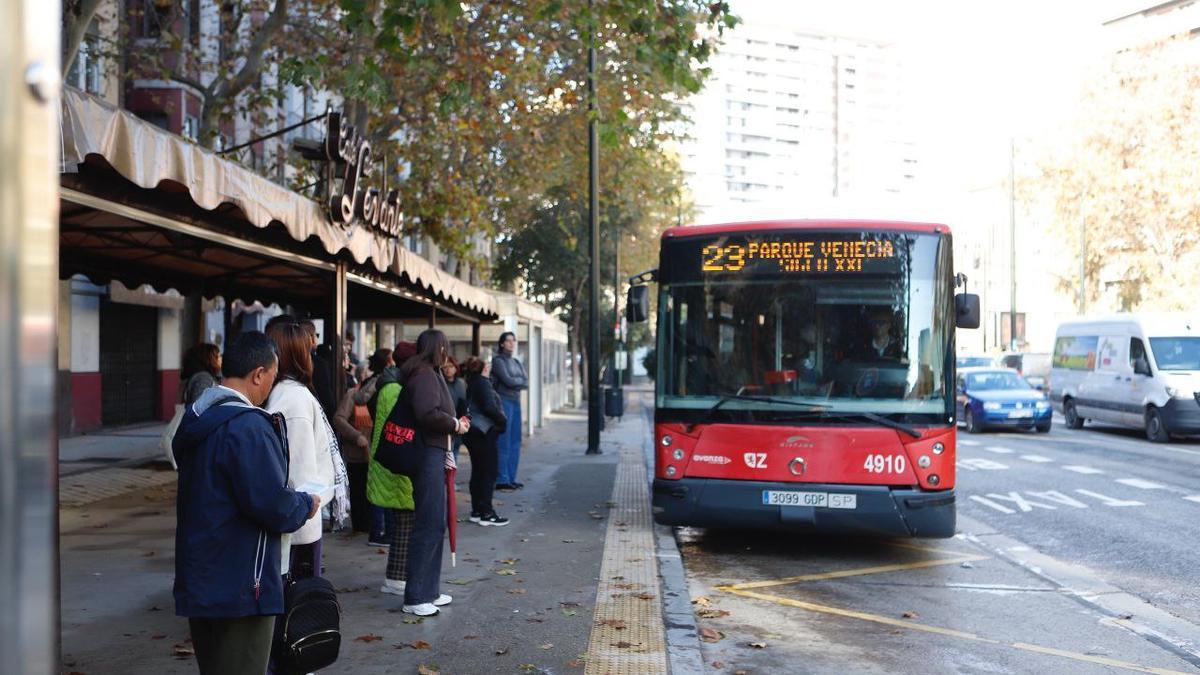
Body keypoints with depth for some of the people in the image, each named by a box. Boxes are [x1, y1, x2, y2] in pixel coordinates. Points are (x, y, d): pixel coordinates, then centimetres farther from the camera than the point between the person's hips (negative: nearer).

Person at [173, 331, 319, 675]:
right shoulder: (248, 427, -21)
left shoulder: (196, 418, 9)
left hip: (198, 578, 9)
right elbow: (273, 505, -24)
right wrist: (306, 504, -3)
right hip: (241, 584, -9)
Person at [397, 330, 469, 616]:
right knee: (429, 524, -7)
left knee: (434, 524, 16)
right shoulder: (424, 375, -14)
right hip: (428, 454, -11)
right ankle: (415, 598, 0)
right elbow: (428, 413, -26)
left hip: (433, 454, 11)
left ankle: (429, 591, 25)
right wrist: (455, 425, -12)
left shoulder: (430, 374, 17)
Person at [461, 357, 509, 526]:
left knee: (477, 472, 12)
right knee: (489, 472, -5)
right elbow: (489, 407, -21)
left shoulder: (472, 384, 14)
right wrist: (503, 420, -6)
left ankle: (477, 511, 18)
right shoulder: (482, 383, -13)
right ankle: (486, 513, -4)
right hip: (484, 432, -9)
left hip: (474, 432, 9)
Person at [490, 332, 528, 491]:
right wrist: (521, 381, 1)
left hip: (516, 402, 8)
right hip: (503, 402, -8)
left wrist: (515, 383, -9)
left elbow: (526, 383, 8)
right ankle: (501, 480, -5)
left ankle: (511, 478, 14)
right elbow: (507, 380, -15)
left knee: (515, 442, 8)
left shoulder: (516, 362, 19)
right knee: (503, 442, -8)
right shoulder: (498, 361, -3)